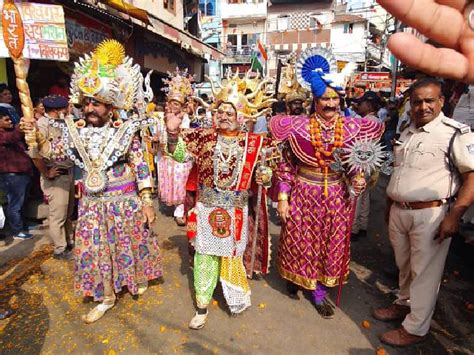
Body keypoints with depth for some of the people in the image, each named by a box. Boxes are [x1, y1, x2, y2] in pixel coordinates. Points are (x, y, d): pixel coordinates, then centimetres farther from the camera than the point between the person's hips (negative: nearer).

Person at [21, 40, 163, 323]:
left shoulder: (126, 131, -12)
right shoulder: (76, 131, 1)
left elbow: (141, 167, -12)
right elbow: (54, 152, 12)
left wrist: (146, 201, -13)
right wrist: (36, 136, -7)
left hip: (125, 200, -4)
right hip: (92, 203, 4)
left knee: (130, 242, 13)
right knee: (94, 248, 10)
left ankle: (138, 279, 43)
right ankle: (106, 297, 30)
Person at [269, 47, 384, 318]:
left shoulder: (352, 128, -4)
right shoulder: (298, 127, -10)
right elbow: (287, 164, -5)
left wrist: (358, 177, -14)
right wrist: (282, 197, -6)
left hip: (337, 197, 2)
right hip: (304, 194, -2)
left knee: (331, 244, 13)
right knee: (299, 241, 13)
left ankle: (320, 291, 35)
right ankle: (295, 279, 43)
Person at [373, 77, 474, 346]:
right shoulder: (407, 133, 12)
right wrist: (389, 204, 18)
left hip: (431, 214, -6)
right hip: (398, 211, 6)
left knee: (424, 272, 6)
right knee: (404, 266, 20)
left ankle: (415, 328, 22)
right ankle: (404, 304, 42)